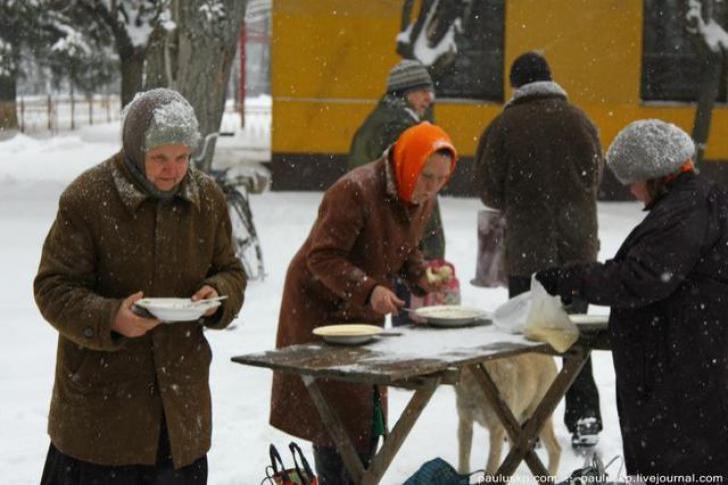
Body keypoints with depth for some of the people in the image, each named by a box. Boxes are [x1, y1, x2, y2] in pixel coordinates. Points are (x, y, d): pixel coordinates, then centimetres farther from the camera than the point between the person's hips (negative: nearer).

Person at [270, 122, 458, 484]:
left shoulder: (422, 199, -1)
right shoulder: (355, 192, -27)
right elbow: (322, 257, -27)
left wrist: (421, 276, -6)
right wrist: (367, 289, -38)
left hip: (364, 311, 8)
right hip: (320, 305, -8)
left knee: (368, 409, 11)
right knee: (336, 412, -7)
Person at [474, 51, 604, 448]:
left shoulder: (505, 124, -8)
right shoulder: (578, 120, 0)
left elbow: (488, 187, -4)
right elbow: (595, 176, 9)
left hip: (527, 245, -3)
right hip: (577, 245, 3)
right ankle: (585, 418, 10)